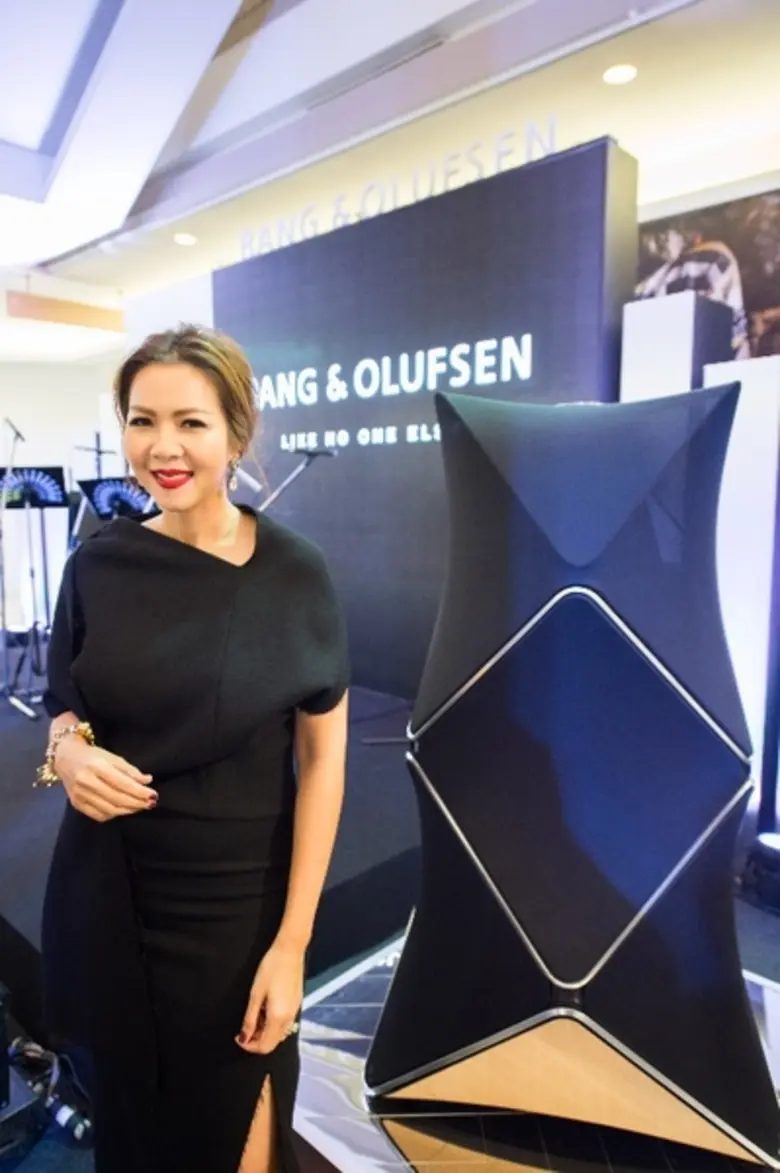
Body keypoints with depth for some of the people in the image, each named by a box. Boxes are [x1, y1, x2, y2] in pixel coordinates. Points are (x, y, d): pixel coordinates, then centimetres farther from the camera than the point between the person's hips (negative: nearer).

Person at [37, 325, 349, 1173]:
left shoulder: (294, 573, -13)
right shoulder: (98, 565, -5)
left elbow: (323, 756, -10)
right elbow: (64, 708, 9)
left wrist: (292, 942, -11)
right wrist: (68, 752, -15)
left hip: (236, 901, -2)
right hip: (105, 892, 3)